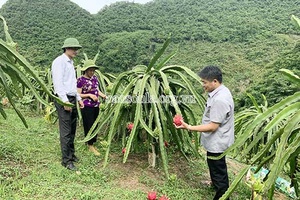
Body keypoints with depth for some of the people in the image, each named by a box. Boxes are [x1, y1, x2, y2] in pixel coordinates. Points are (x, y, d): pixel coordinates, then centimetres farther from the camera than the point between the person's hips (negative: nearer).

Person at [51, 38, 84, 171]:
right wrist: (65, 101, -21)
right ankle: (66, 160, 2)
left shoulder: (70, 63, 19)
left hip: (72, 99, 9)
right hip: (63, 100, -9)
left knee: (72, 130, 13)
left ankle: (71, 154, 25)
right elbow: (58, 83, -17)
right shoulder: (60, 61, -9)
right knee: (66, 132, -5)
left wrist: (78, 98, 19)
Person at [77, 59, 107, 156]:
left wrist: (103, 95, -3)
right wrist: (89, 95, -19)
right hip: (86, 107, -7)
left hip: (96, 105, 7)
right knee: (89, 125, -2)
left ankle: (92, 143, 26)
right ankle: (90, 145, 12)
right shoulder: (80, 80, -10)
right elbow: (78, 94, -9)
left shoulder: (95, 78, 9)